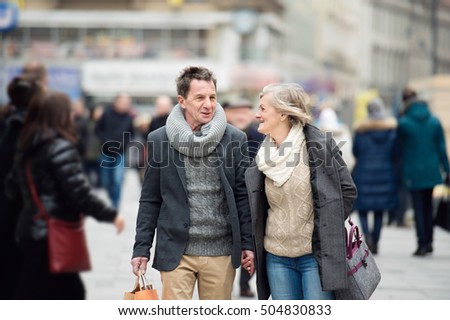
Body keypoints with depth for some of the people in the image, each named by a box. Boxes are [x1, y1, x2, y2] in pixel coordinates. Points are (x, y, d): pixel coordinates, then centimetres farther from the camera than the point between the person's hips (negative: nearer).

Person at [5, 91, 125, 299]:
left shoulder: (26, 147, 10)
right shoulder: (60, 147, -15)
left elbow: (13, 189, 16)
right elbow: (79, 192, -20)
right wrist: (110, 215, -10)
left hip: (30, 230, 9)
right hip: (52, 235, -9)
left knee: (71, 291, 17)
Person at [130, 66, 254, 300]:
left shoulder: (234, 139, 1)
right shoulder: (159, 140, 0)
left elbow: (243, 196, 5)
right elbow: (150, 200, 5)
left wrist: (248, 244, 0)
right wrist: (141, 249, 1)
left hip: (222, 252, 1)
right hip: (176, 251, -1)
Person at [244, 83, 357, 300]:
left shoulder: (319, 145, -9)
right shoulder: (263, 155, 7)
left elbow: (347, 190, -5)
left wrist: (327, 229, -3)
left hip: (316, 255, -5)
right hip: (276, 257, 5)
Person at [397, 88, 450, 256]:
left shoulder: (404, 123, -10)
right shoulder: (435, 121, 0)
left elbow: (400, 147, 1)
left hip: (413, 172, -3)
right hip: (432, 171, 4)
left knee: (418, 208, 2)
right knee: (428, 205, 17)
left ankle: (422, 244, -1)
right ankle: (429, 241, 20)